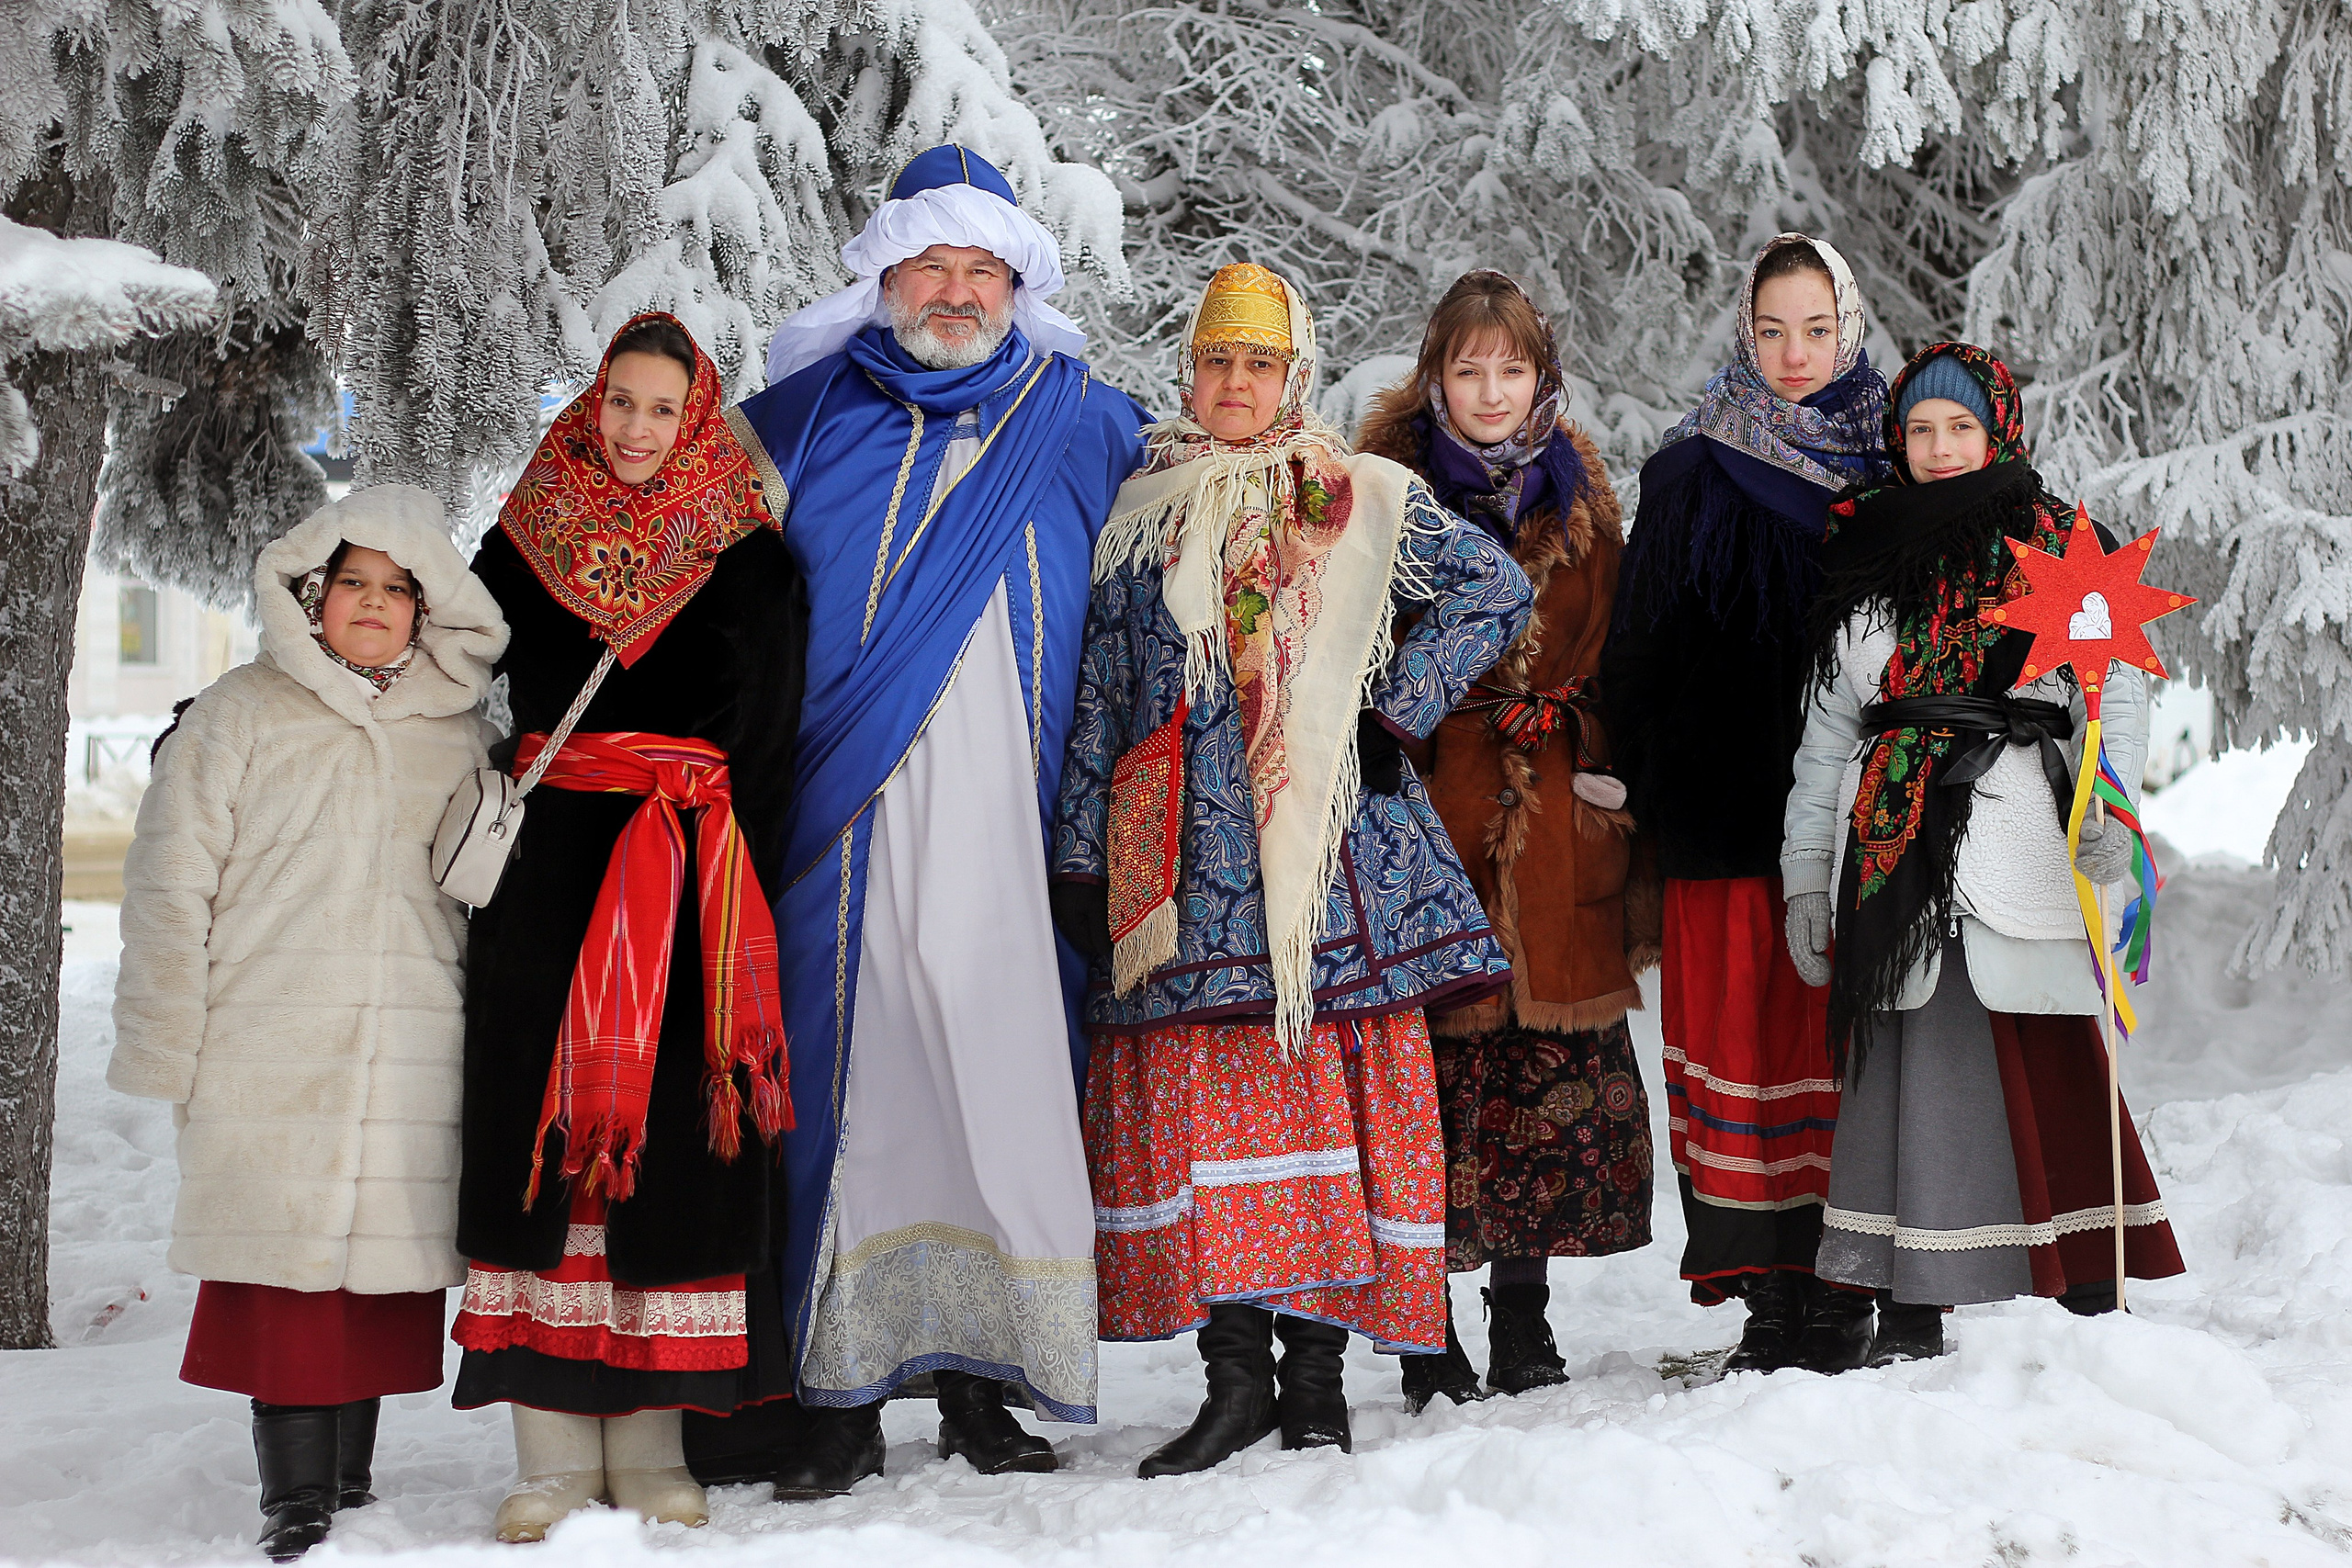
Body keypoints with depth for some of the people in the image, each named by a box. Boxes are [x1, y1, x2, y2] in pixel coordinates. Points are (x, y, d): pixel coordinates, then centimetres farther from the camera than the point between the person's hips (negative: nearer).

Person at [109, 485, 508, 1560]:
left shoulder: (460, 735, 15)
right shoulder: (237, 716, 4)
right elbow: (170, 882, 3)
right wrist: (167, 1045, -1)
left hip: (412, 1064, 3)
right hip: (269, 1057, -3)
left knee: (388, 1261, 4)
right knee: (285, 1265, -4)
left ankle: (354, 1480, 16)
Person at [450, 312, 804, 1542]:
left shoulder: (745, 555, 6)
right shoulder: (528, 539, 11)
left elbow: (768, 743, 3)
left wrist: (739, 895, -4)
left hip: (690, 876, -1)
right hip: (549, 860, 1)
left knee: (676, 1126, -4)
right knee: (541, 1122, -5)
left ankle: (649, 1440, 4)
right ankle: (554, 1450, -1)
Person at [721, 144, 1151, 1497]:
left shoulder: (1082, 423, 13)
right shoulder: (803, 415, 12)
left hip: (1008, 836, 0)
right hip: (846, 825, 0)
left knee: (1006, 1085, -2)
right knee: (849, 1078, -3)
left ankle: (983, 1377, 8)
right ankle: (841, 1393, 3)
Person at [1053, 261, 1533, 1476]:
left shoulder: (1364, 502, 8)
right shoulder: (1142, 518, 14)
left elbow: (1496, 589, 6)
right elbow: (1101, 694, 14)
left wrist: (1397, 707, -3)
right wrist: (1084, 856, 8)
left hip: (1330, 847, -1)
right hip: (1185, 863, 2)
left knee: (1330, 1090, -4)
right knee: (1199, 1093, -4)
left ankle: (1317, 1367, 4)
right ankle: (1236, 1373, 2)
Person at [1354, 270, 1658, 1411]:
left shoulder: (1578, 497, 14)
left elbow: (1610, 662, 16)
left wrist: (1610, 785, 8)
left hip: (1552, 829, 3)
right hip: (1424, 815, -3)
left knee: (1553, 1059, 3)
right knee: (1427, 1059, -6)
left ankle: (1523, 1316, 16)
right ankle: (1425, 1329, 4)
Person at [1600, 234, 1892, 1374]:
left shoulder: (1890, 470, 9)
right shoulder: (1694, 472, 6)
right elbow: (1638, 647, 5)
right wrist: (1642, 789, -2)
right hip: (1727, 808, 0)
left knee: (1840, 1035, 0)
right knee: (1742, 1028, -2)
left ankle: (1843, 1292, 5)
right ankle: (1770, 1297, 3)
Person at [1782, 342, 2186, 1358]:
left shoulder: (2060, 548, 9)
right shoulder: (1867, 558, 17)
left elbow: (2118, 693, 3)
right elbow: (1828, 729, 18)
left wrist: (2106, 808, -14)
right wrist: (1805, 874, 14)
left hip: (2021, 833, -2)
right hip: (1895, 842, 2)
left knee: (2046, 1055, -5)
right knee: (1919, 1050, -3)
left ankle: (2093, 1289, 4)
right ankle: (1912, 1308, 0)